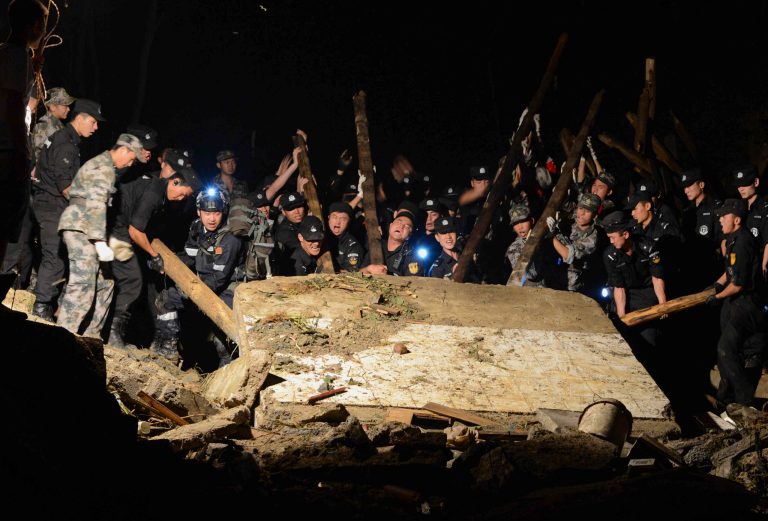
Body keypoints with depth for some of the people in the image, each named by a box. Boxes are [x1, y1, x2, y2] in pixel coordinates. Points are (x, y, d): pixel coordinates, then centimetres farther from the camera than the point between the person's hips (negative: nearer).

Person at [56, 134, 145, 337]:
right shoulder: (103, 168, -11)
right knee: (83, 286, -17)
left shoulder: (103, 165, 23)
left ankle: (92, 334, 15)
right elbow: (96, 205, -21)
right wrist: (100, 242, -26)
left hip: (83, 228, 11)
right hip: (80, 227, -11)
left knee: (104, 283, 11)